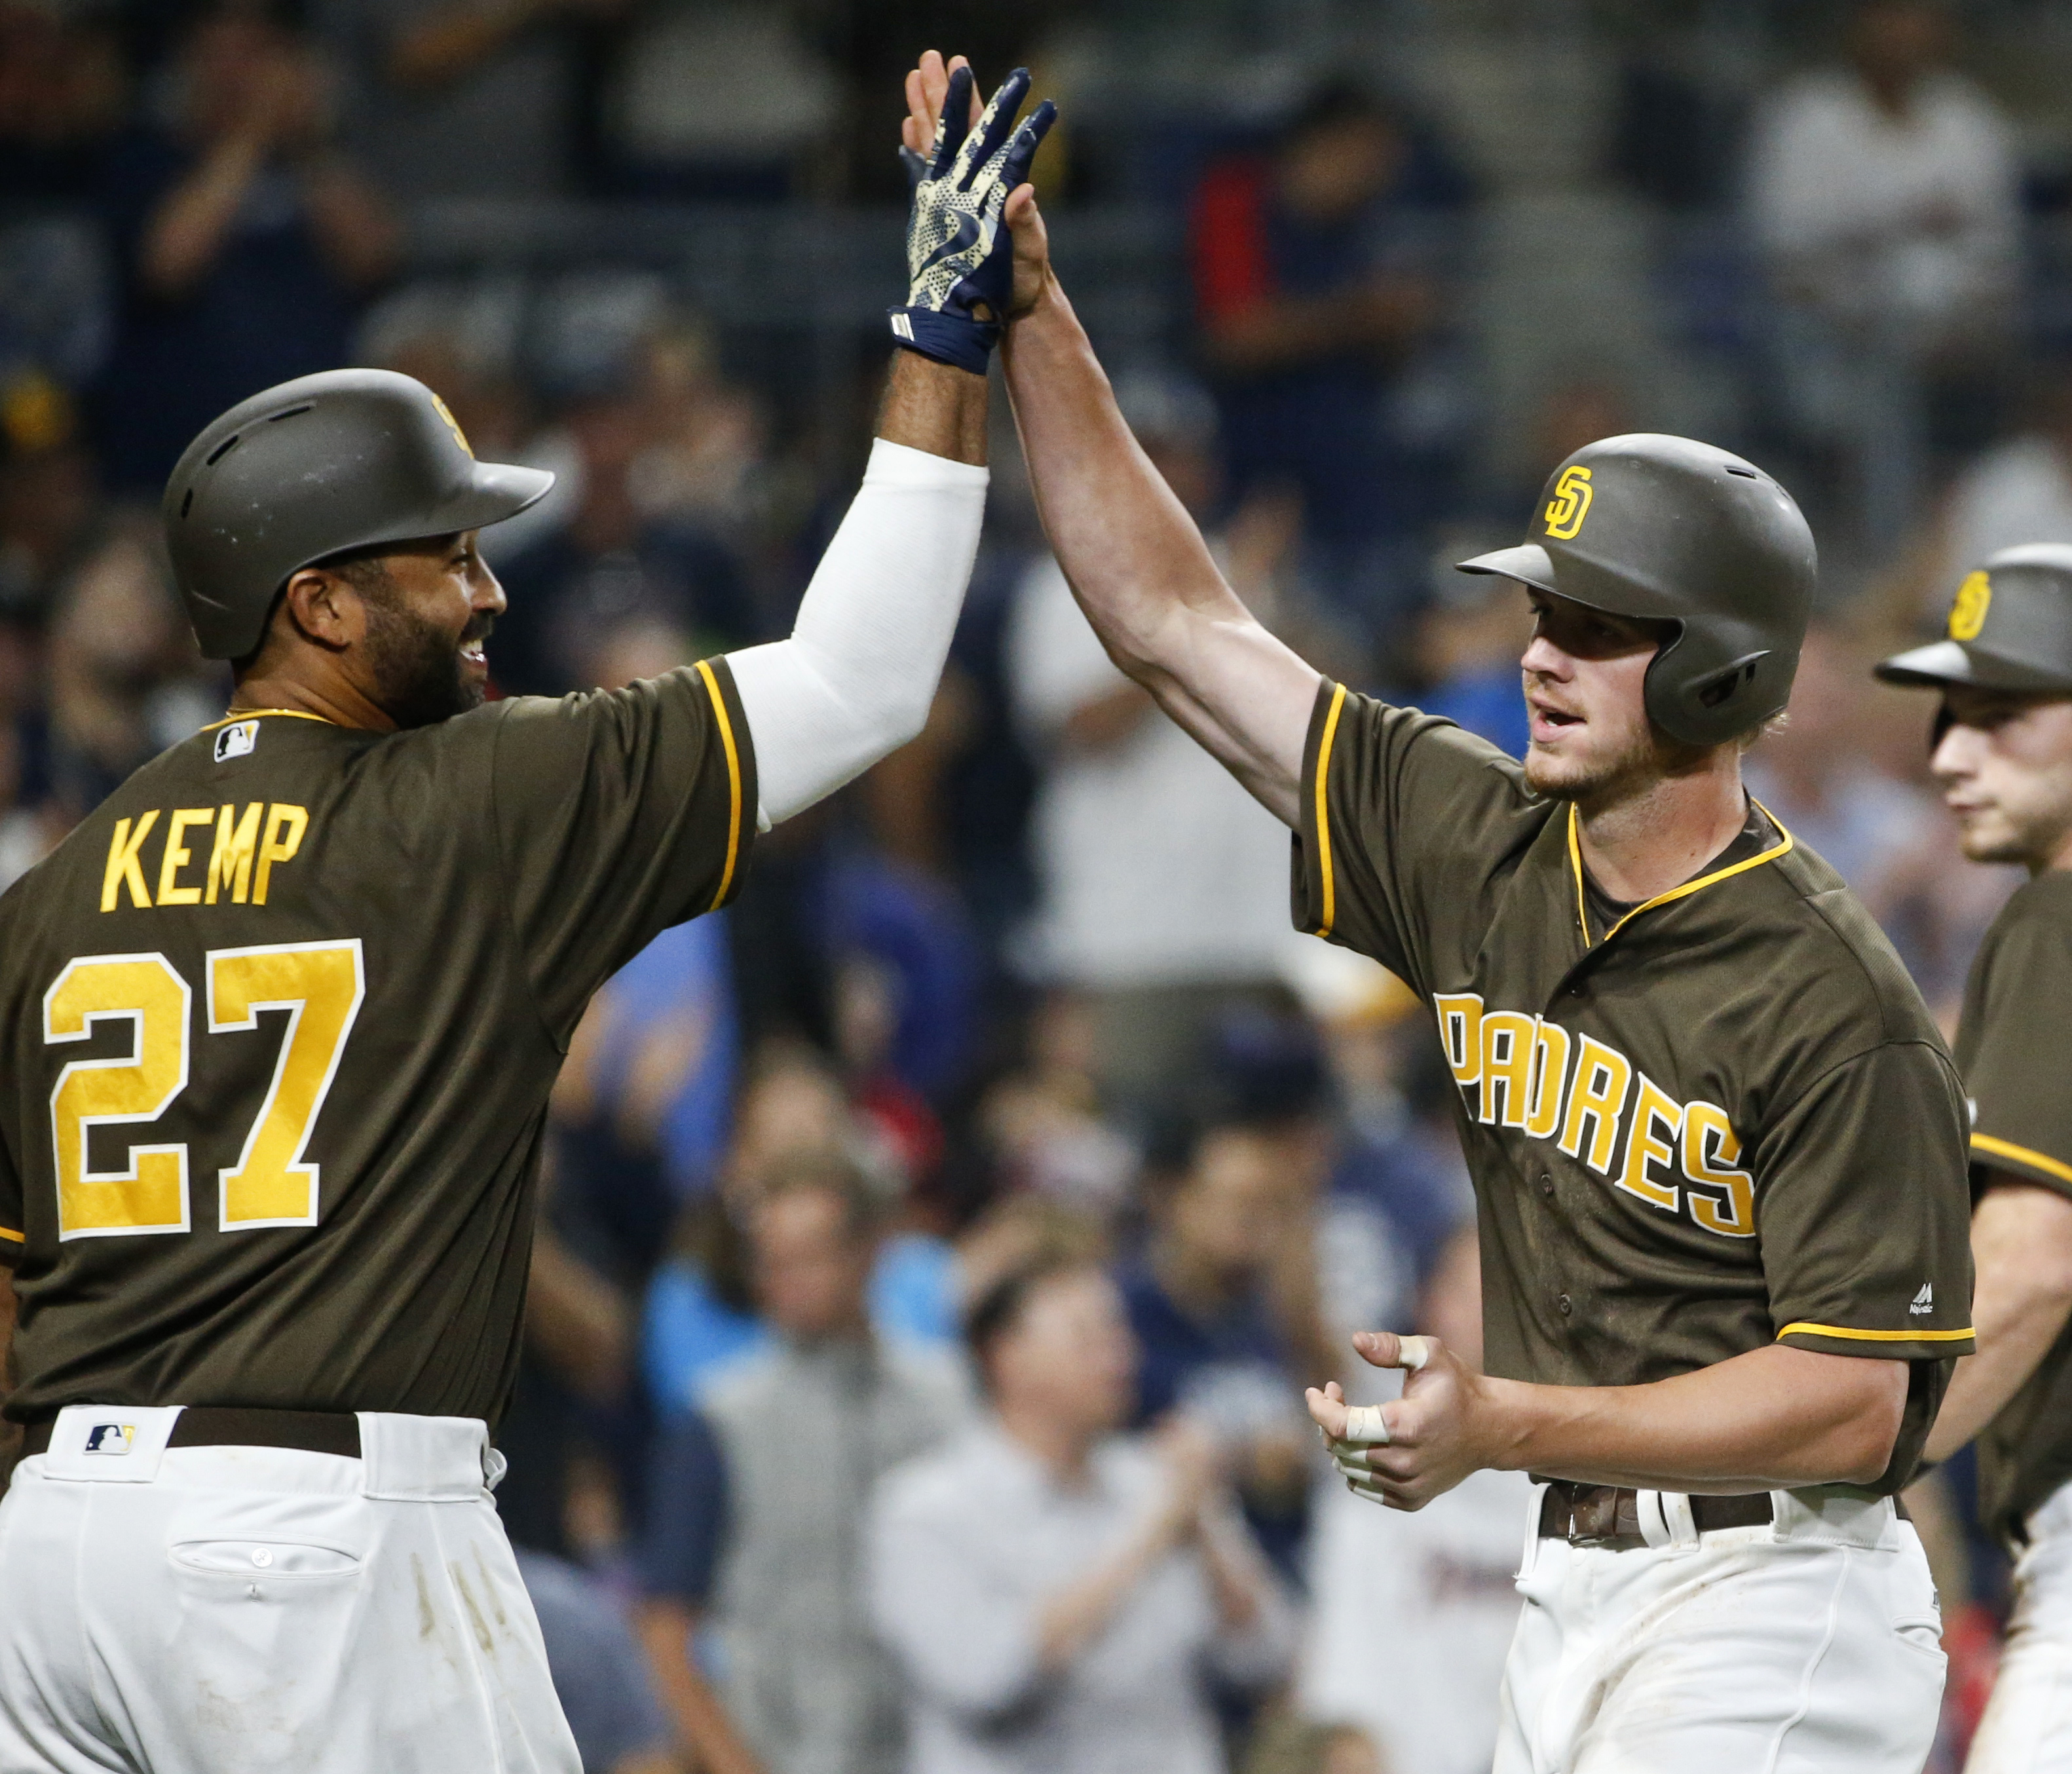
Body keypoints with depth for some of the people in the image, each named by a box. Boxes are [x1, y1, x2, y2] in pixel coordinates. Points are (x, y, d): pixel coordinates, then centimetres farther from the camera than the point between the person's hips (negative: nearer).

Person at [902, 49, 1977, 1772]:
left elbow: (1851, 1402, -18)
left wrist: (1508, 1425, -26)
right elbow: (1183, 629, 9)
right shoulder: (1482, 848, 5)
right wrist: (1032, 320, 3)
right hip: (1575, 1599, 8)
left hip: (1769, 1612, -8)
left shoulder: (1834, 1006, -15)